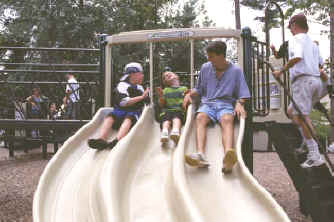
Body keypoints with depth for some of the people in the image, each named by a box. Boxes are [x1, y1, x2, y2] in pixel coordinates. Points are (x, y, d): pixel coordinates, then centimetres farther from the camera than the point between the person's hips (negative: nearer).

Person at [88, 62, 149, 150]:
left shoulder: (140, 88, 20)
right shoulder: (122, 85, 3)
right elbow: (124, 102, -12)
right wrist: (141, 97, -10)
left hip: (134, 112, 1)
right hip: (120, 110, 0)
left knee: (128, 119, -34)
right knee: (109, 117, -31)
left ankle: (117, 141, -61)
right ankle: (101, 139, -52)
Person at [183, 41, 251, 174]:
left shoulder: (235, 71, 8)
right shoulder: (205, 68, 16)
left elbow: (242, 95, 8)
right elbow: (199, 90, 25)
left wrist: (239, 103, -14)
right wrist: (190, 94, 5)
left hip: (226, 104, -2)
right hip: (207, 103, 2)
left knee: (227, 119, -37)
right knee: (200, 117, -33)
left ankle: (228, 156, -63)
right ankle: (200, 155, -55)